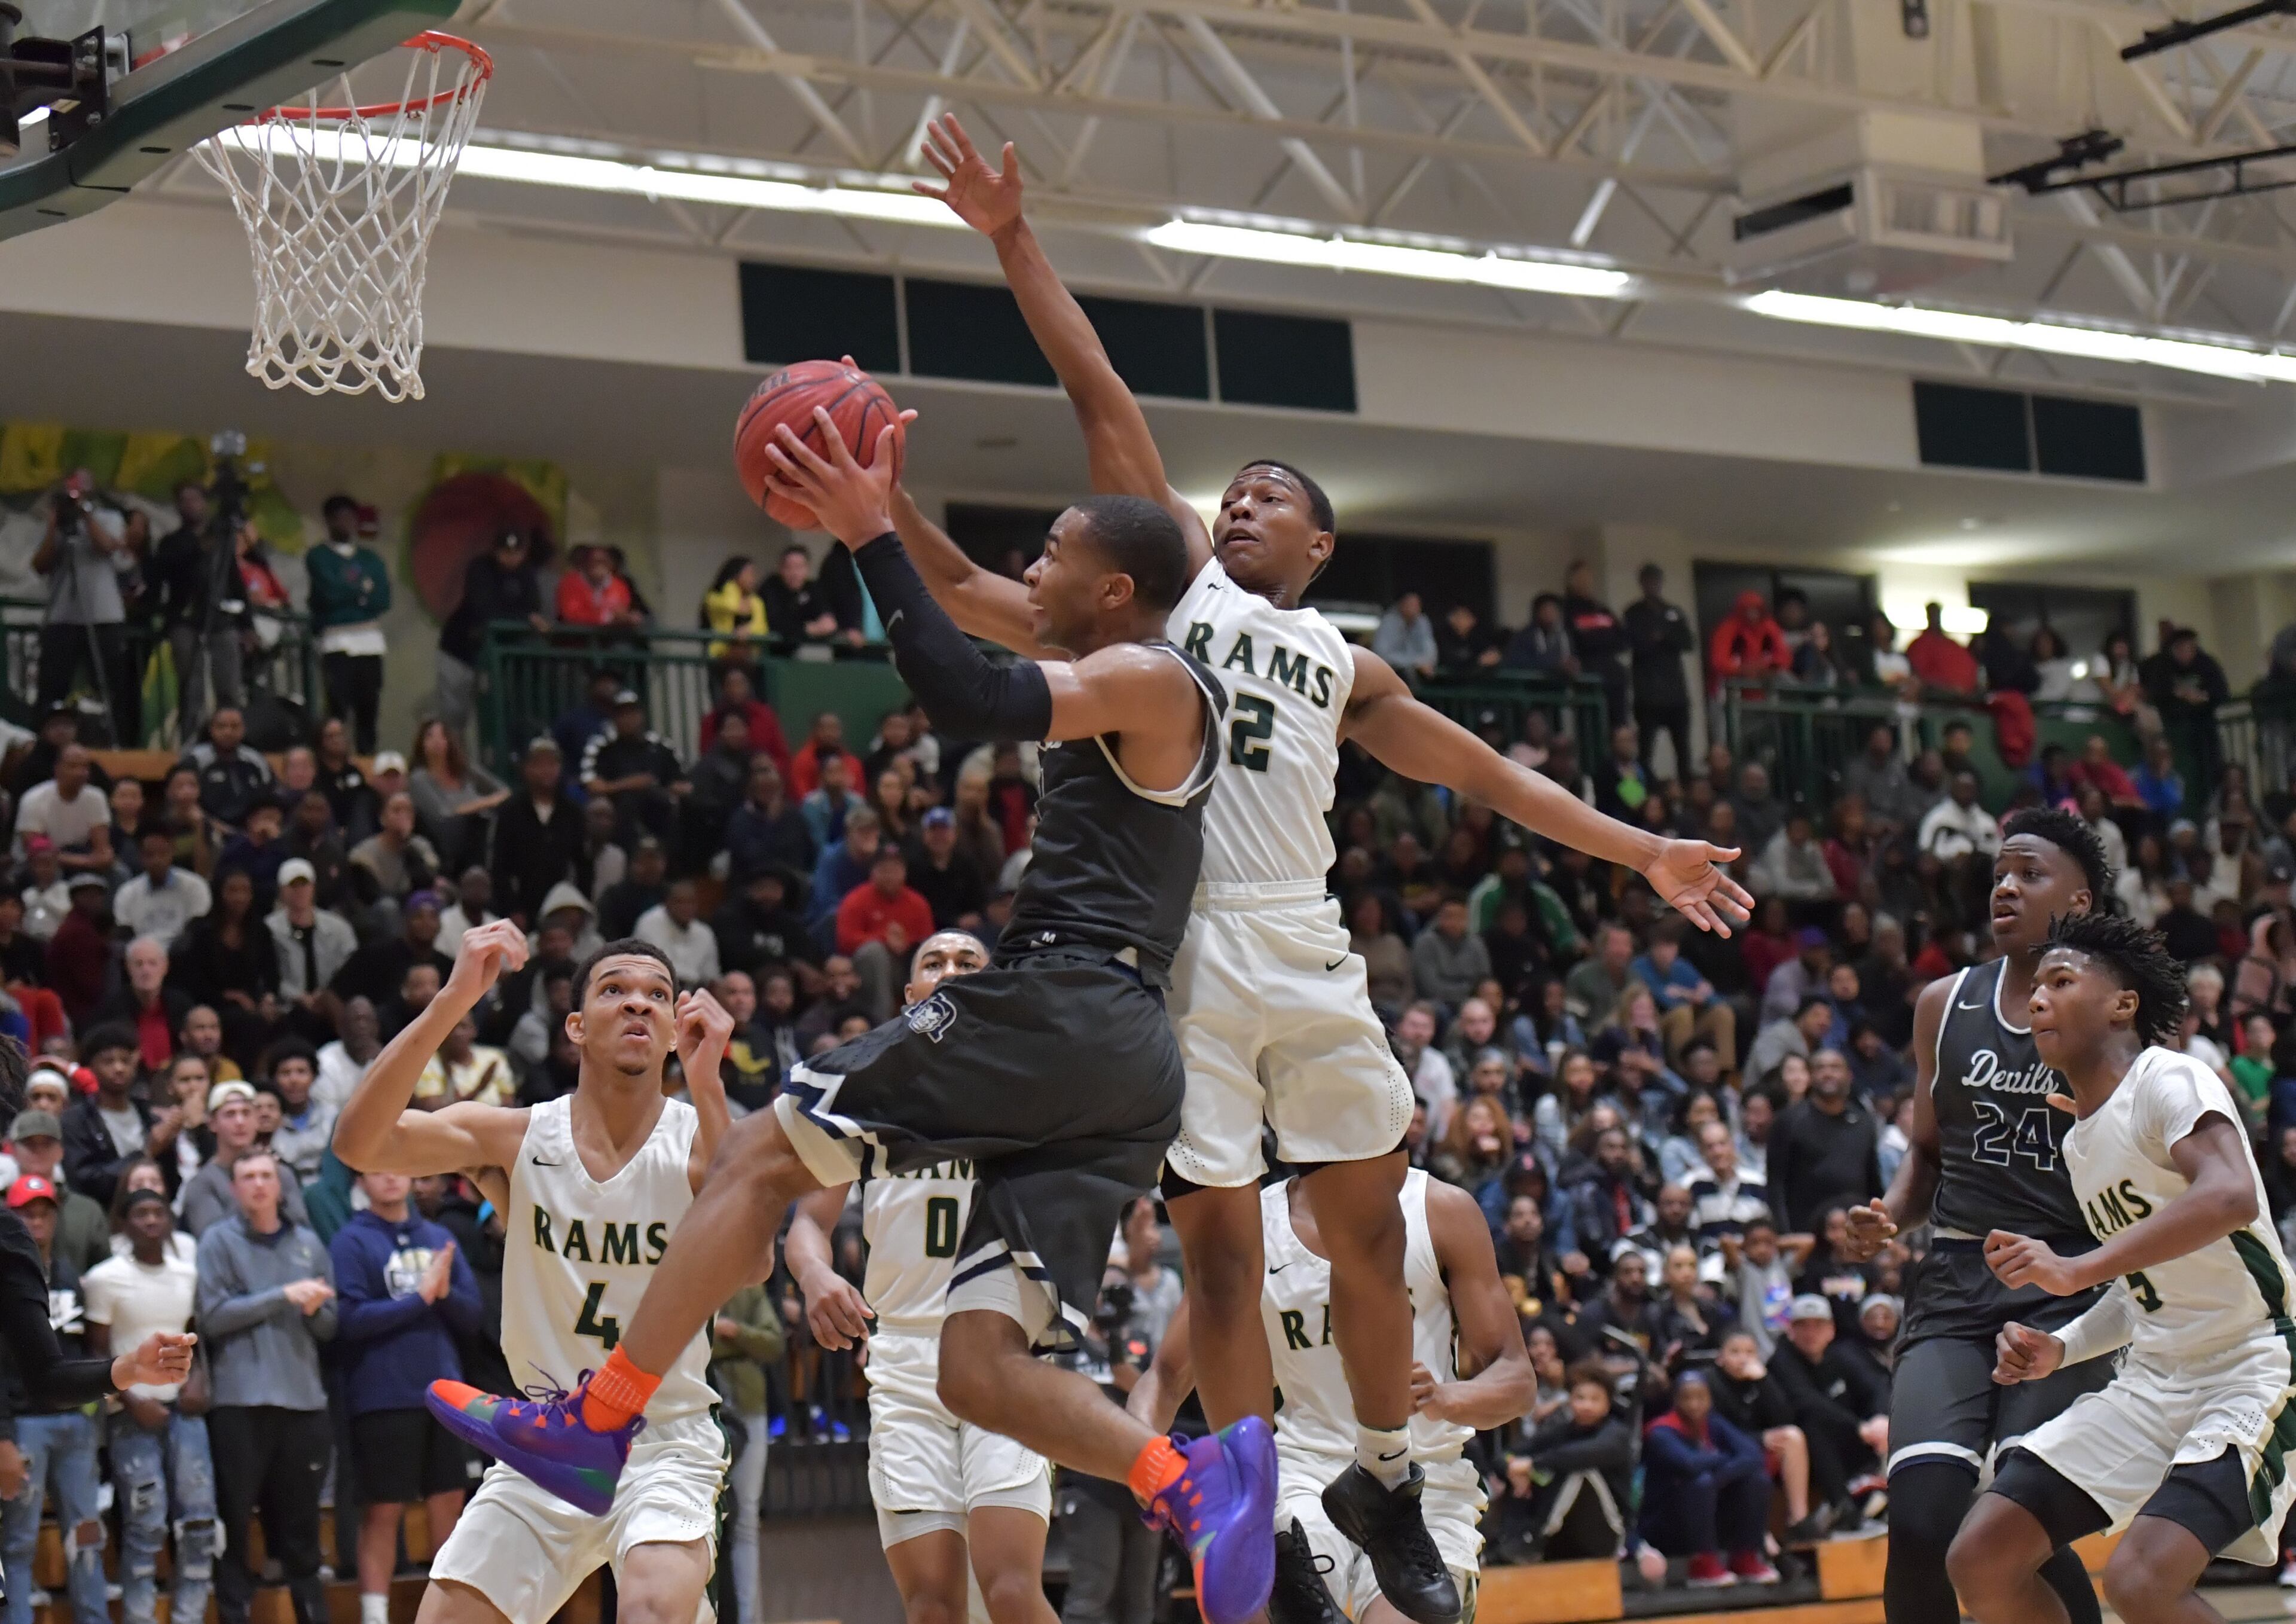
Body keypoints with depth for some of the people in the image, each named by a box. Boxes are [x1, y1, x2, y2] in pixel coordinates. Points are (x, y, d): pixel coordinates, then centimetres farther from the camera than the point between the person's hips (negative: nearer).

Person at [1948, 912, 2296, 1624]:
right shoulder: (2079, 1141, 13)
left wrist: (2077, 1270, -36)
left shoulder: (2167, 1079, -13)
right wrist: (2061, 1349, 5)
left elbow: (2231, 1197, -33)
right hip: (2153, 1380, 9)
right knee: (1980, 1562, -1)